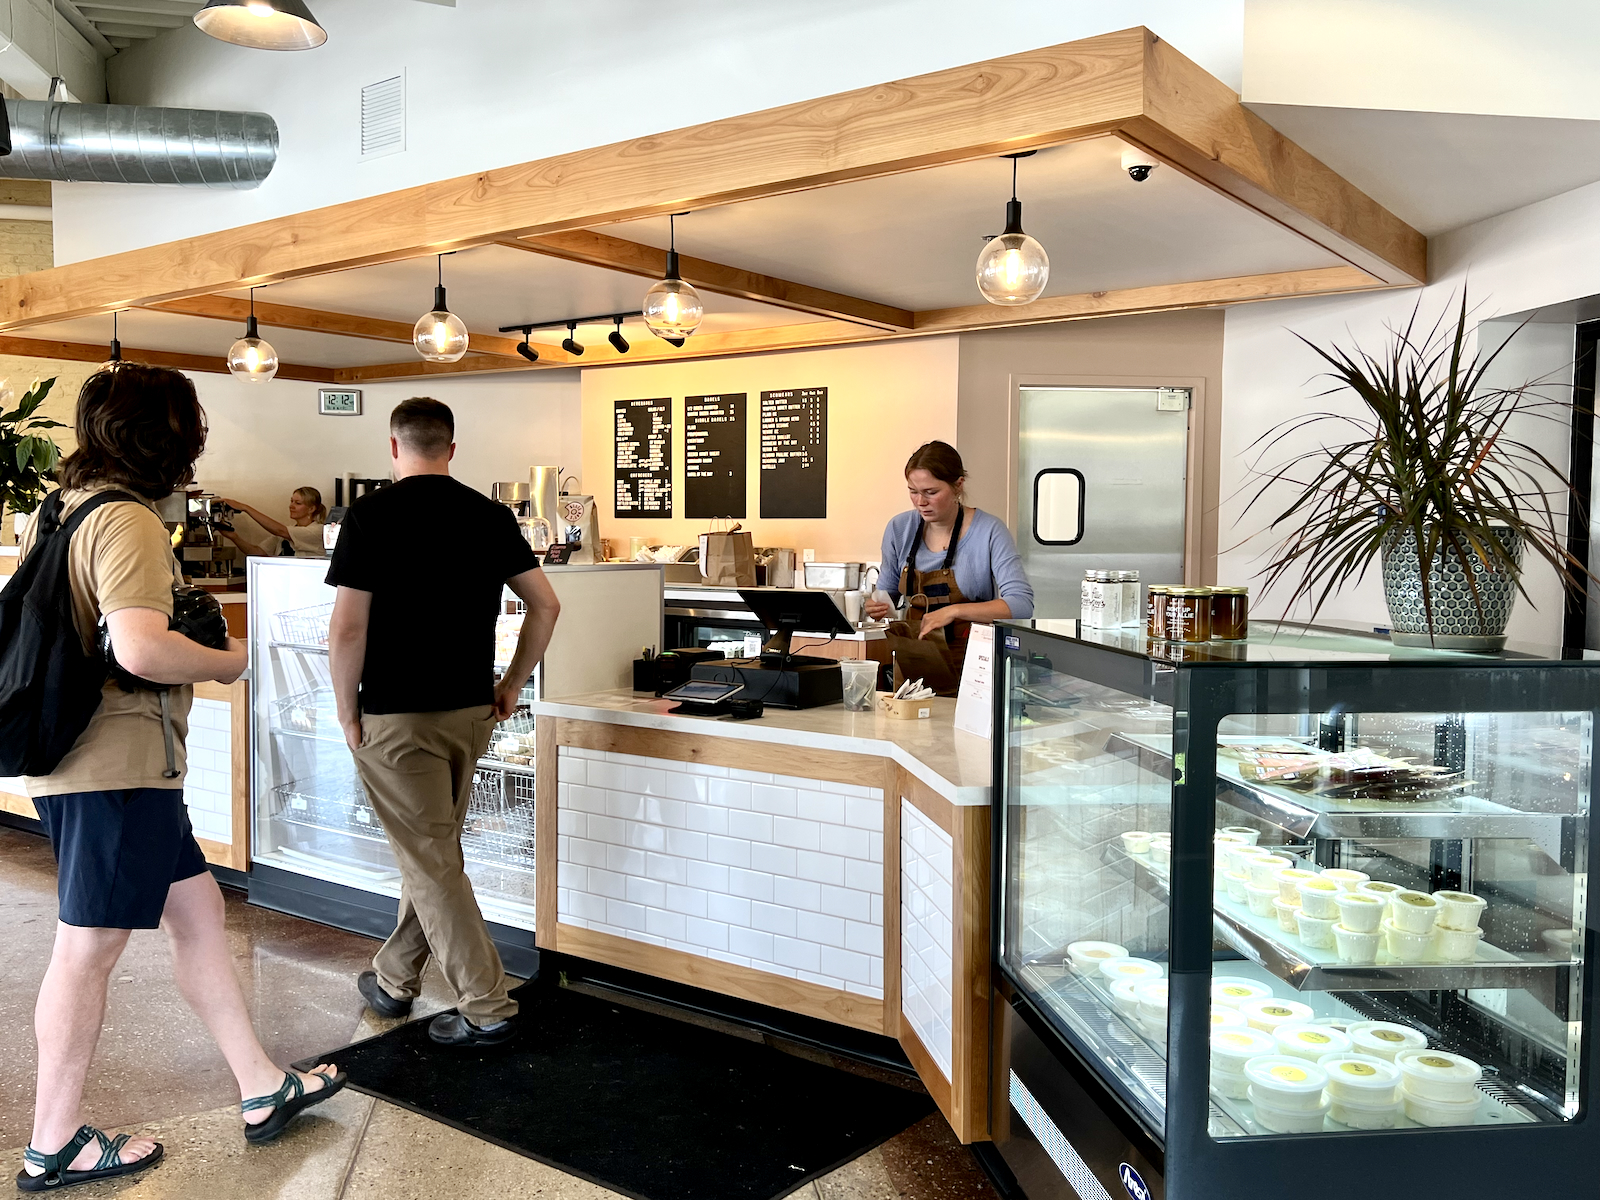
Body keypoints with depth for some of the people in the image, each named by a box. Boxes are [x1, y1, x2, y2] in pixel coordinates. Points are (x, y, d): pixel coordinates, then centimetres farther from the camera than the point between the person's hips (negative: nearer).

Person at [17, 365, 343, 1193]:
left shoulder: (63, 508, 13)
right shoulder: (128, 521, -18)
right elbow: (141, 648, -31)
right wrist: (227, 662, -14)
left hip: (78, 758, 10)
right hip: (116, 763, -10)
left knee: (195, 908, 14)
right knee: (88, 948, 3)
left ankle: (262, 1090, 23)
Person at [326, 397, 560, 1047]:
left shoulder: (371, 515, -11)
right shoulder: (492, 515, 3)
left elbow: (347, 629, -16)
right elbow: (545, 605, 2)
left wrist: (348, 713, -4)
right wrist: (511, 686, 12)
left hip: (398, 716, -5)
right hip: (471, 711, 5)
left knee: (430, 863, 3)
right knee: (432, 849, 19)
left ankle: (486, 1008, 7)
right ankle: (393, 979, 35)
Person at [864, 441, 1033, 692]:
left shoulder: (989, 531, -7)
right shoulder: (899, 528, 5)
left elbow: (1022, 604, -17)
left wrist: (954, 611, -27)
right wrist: (878, 606, -5)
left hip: (968, 660, -3)